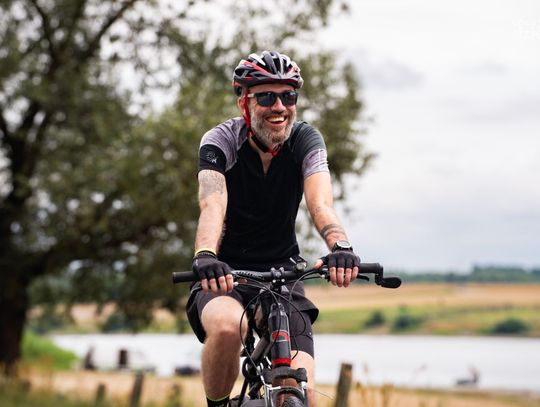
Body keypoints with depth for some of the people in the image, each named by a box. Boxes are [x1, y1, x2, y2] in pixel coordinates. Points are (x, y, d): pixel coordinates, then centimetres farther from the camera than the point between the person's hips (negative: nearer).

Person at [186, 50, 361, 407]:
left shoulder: (306, 140, -10)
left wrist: (340, 246, -49)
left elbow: (320, 202, -26)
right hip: (226, 274, -2)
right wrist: (205, 257, -53)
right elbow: (213, 205, -31)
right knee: (226, 328, -37)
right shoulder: (221, 141, -15)